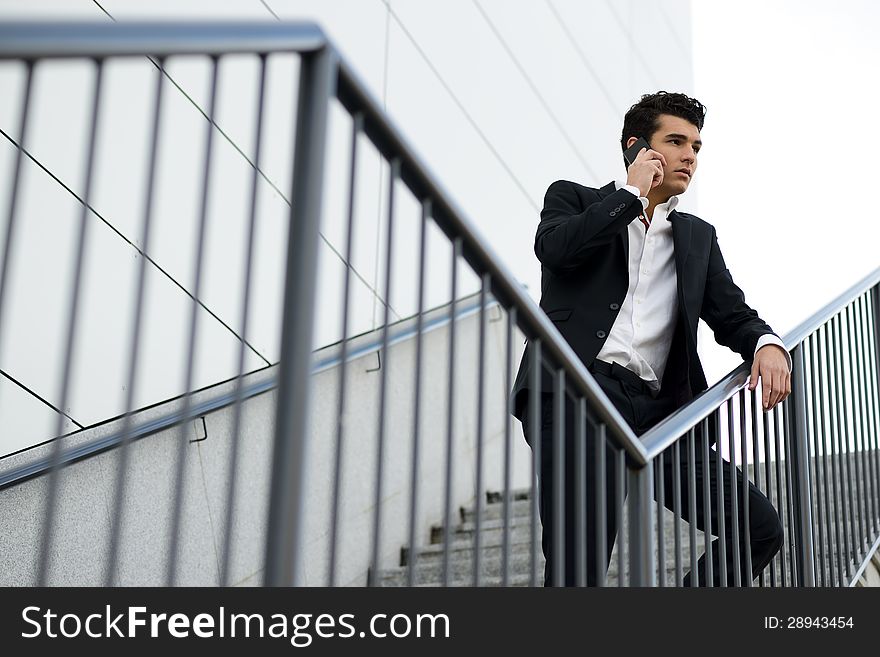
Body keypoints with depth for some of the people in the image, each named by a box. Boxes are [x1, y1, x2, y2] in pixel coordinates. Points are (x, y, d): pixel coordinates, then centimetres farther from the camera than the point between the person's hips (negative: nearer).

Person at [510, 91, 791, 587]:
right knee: (578, 565, -16)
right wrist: (632, 193, 4)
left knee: (760, 527, -5)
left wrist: (767, 343, -4)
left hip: (657, 410, 5)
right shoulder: (575, 199, 17)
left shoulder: (699, 237, 29)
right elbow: (554, 248, -5)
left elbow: (732, 313, 20)